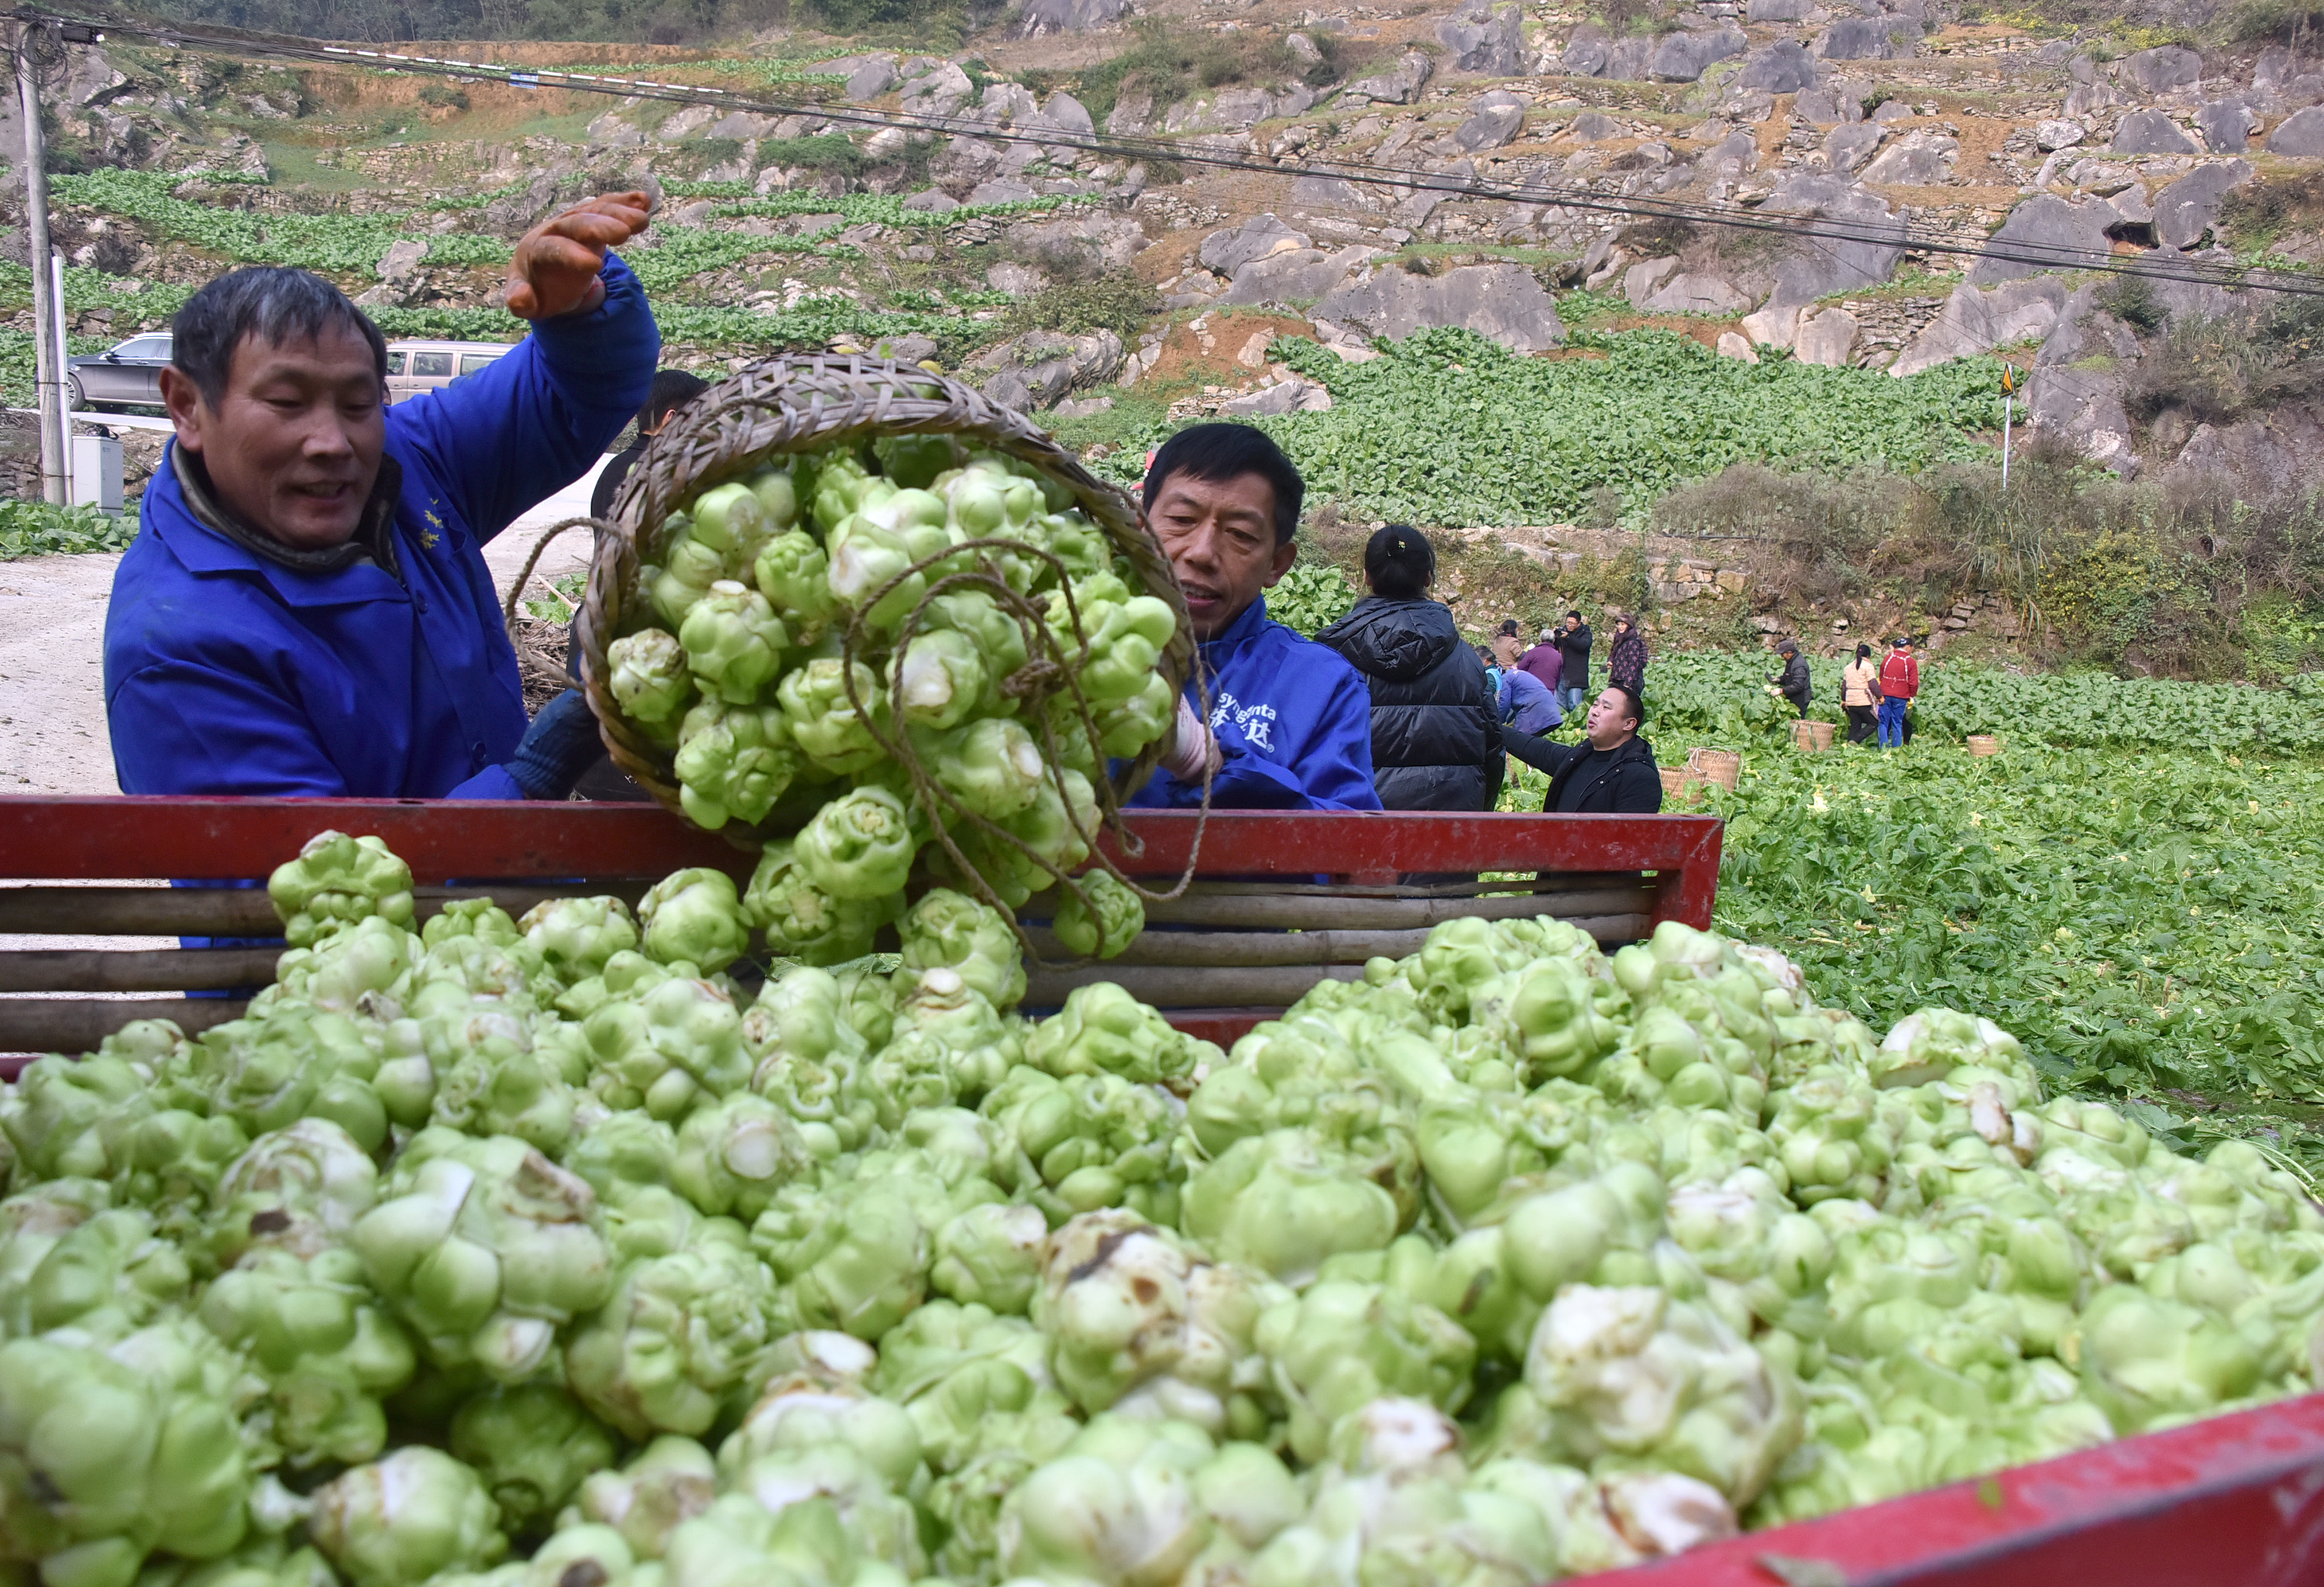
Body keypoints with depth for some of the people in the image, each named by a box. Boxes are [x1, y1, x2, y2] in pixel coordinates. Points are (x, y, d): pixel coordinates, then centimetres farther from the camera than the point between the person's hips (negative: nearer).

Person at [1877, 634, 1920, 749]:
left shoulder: (1888, 658, 5)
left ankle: (1884, 747, 2)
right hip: (1901, 697, -2)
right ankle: (1896, 748, 8)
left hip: (1885, 695, 2)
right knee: (1897, 724, 6)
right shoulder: (1911, 662, -6)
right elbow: (1914, 683, -6)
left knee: (1884, 723, 6)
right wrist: (1912, 696, 10)